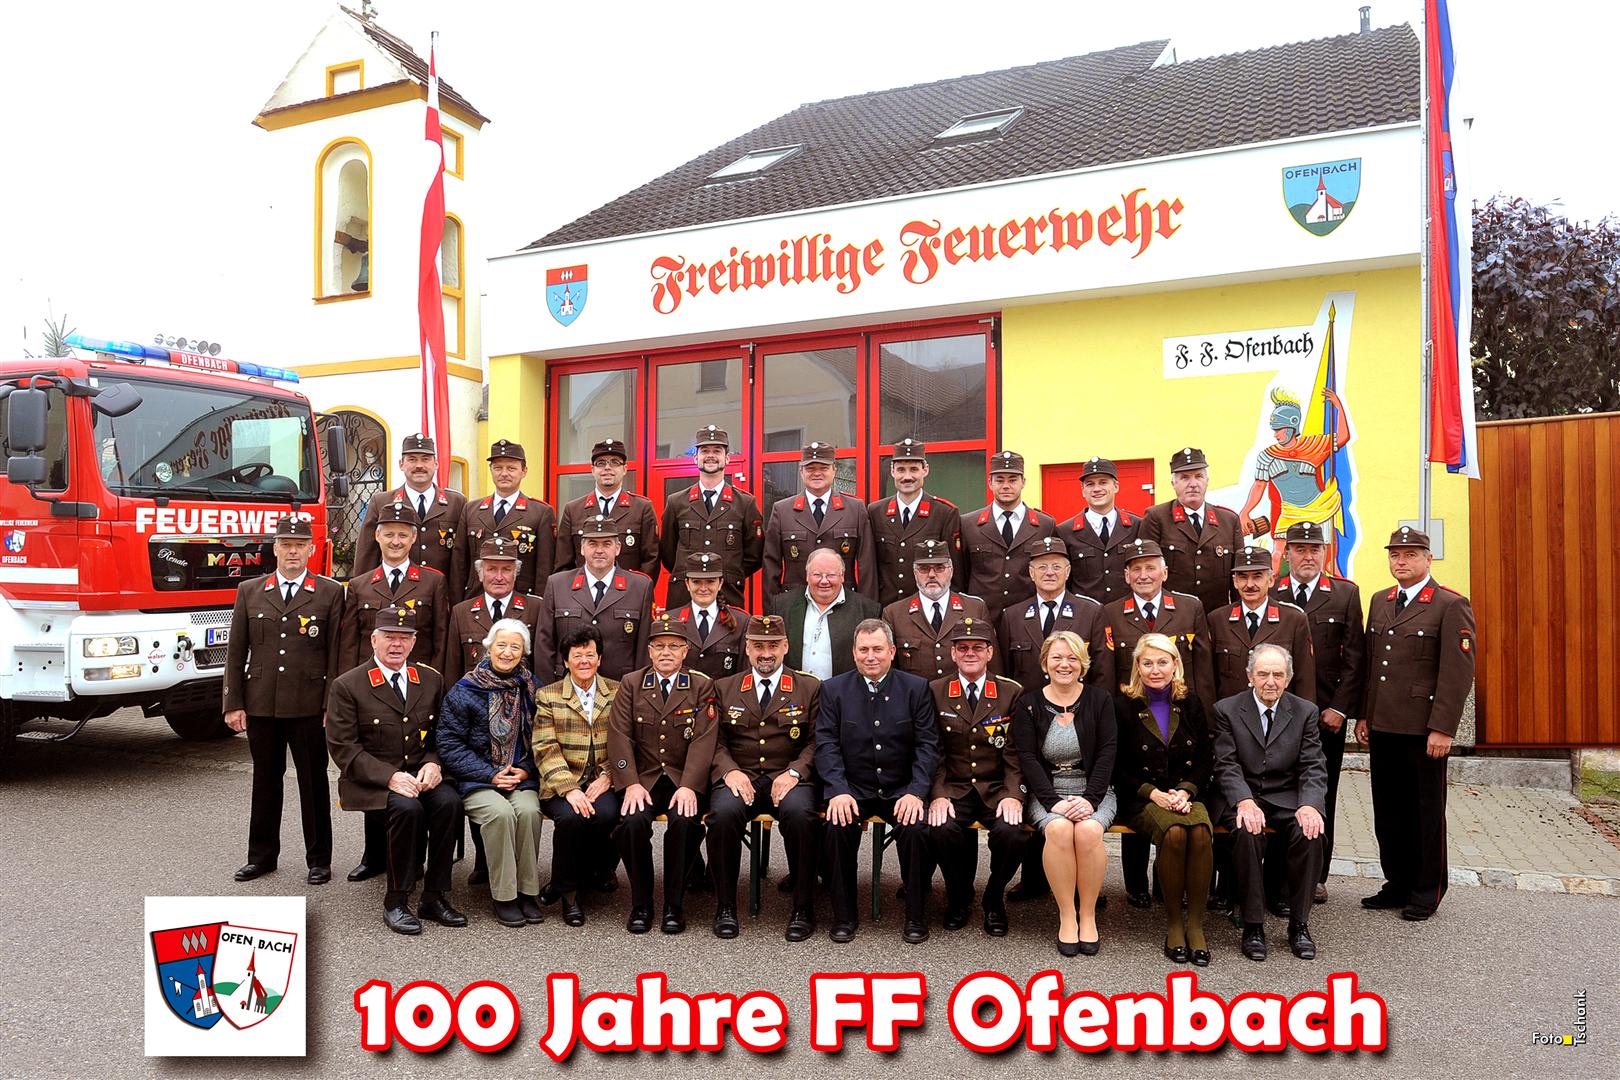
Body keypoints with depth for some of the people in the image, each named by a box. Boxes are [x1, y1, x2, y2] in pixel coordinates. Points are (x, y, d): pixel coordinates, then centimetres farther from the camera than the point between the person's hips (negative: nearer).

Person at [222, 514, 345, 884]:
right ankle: (262, 855, 26)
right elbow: (236, 653, 8)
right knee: (265, 781, 13)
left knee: (314, 783, 5)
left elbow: (335, 654, -2)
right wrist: (233, 704, 2)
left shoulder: (330, 593, 1)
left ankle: (319, 859, 15)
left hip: (309, 707, -2)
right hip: (261, 705, 3)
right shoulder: (249, 591, 9)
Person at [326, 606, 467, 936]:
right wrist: (390, 776, -19)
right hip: (371, 781, -4)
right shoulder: (348, 686, -2)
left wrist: (433, 763, -8)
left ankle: (434, 897, -14)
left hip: (421, 774, 4)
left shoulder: (432, 680, 10)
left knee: (449, 802, -27)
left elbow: (442, 733, 14)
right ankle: (396, 903, -17)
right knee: (407, 807, -33)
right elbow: (342, 747, -8)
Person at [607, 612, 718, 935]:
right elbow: (619, 736, -1)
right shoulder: (631, 684, 8)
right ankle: (640, 906, -8)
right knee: (633, 821, -27)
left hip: (684, 780, -1)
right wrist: (631, 784, -15)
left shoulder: (702, 687, 4)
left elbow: (703, 740, -6)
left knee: (684, 821, -30)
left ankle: (674, 906, -10)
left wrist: (688, 786, -20)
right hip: (643, 777, 1)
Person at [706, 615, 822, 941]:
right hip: (739, 778, 1)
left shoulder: (810, 688, 11)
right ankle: (725, 907, -13)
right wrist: (729, 770, -9)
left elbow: (816, 741, 5)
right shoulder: (725, 688, 16)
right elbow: (716, 741, 10)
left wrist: (794, 772, -12)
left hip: (787, 779, -1)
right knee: (723, 814, -32)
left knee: (801, 814, -34)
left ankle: (803, 909, -17)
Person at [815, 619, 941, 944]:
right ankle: (844, 916, -7)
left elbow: (928, 744, -2)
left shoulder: (916, 688, 2)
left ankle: (916, 916, -6)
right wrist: (839, 791, -18)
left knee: (916, 829, -28)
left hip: (901, 790, 0)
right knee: (839, 828, -28)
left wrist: (916, 792, -16)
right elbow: (827, 744, -3)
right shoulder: (834, 689, 3)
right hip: (853, 788, 0)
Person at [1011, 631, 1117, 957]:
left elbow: (1106, 753, -2)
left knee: (1089, 831, -31)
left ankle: (1088, 915, -13)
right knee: (1059, 829, -32)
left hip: (1093, 791, 1)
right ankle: (1066, 915, -17)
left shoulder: (1100, 700, 5)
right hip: (1047, 792, 0)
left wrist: (1090, 799, -15)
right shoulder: (1028, 704, 3)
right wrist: (1053, 801, -17)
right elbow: (1027, 758, -4)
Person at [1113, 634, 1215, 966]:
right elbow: (1116, 767, 0)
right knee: (1174, 832, -32)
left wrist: (1186, 791, -8)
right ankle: (1173, 923, -15)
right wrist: (1152, 793, -12)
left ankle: (1195, 924, -18)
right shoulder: (1122, 705, 1)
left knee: (1201, 831, -30)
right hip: (1140, 799, -2)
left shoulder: (1190, 703, 11)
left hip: (1187, 794, 3)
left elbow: (1205, 759, 10)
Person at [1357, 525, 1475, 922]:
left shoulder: (1452, 606, -7)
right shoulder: (1380, 602, 13)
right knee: (1388, 811, 12)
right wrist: (1364, 715, 11)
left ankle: (1426, 891, 20)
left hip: (1422, 730, -6)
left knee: (1426, 812, 6)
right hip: (1382, 727, 6)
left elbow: (1458, 673, -12)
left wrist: (1442, 729, -16)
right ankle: (1398, 884, 25)